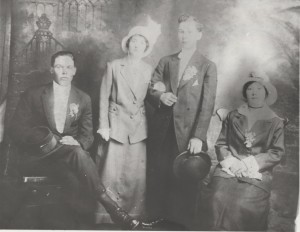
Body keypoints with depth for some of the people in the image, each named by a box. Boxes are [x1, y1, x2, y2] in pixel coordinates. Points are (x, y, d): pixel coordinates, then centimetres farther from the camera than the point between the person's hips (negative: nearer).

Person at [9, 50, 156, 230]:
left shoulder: (83, 99, 13)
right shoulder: (33, 95, 7)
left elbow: (88, 135, 10)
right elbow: (17, 129, 2)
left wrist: (77, 142, -16)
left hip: (70, 154, 2)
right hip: (40, 158, -2)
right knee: (77, 152, -34)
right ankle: (112, 208, -36)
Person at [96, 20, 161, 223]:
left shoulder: (148, 70, 9)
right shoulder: (114, 66, 1)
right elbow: (104, 97, 0)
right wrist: (103, 126, -5)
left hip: (139, 127, 2)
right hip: (116, 124, -2)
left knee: (137, 175, 2)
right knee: (112, 174, -3)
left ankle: (134, 215, 16)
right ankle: (107, 216, 12)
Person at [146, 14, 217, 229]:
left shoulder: (207, 66, 2)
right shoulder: (165, 62, 13)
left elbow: (207, 104, -5)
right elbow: (150, 91, 12)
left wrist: (198, 136, -15)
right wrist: (160, 96, -13)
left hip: (187, 134, -3)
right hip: (162, 132, 3)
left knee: (185, 183, 3)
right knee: (158, 180, 8)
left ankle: (183, 224, 20)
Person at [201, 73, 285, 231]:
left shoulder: (275, 122, 14)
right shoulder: (232, 117, 20)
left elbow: (277, 152, 5)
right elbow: (220, 143, 13)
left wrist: (251, 164, -8)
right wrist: (230, 161, -6)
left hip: (258, 172, -1)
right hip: (229, 168, 2)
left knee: (243, 206, -28)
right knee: (218, 200, -26)